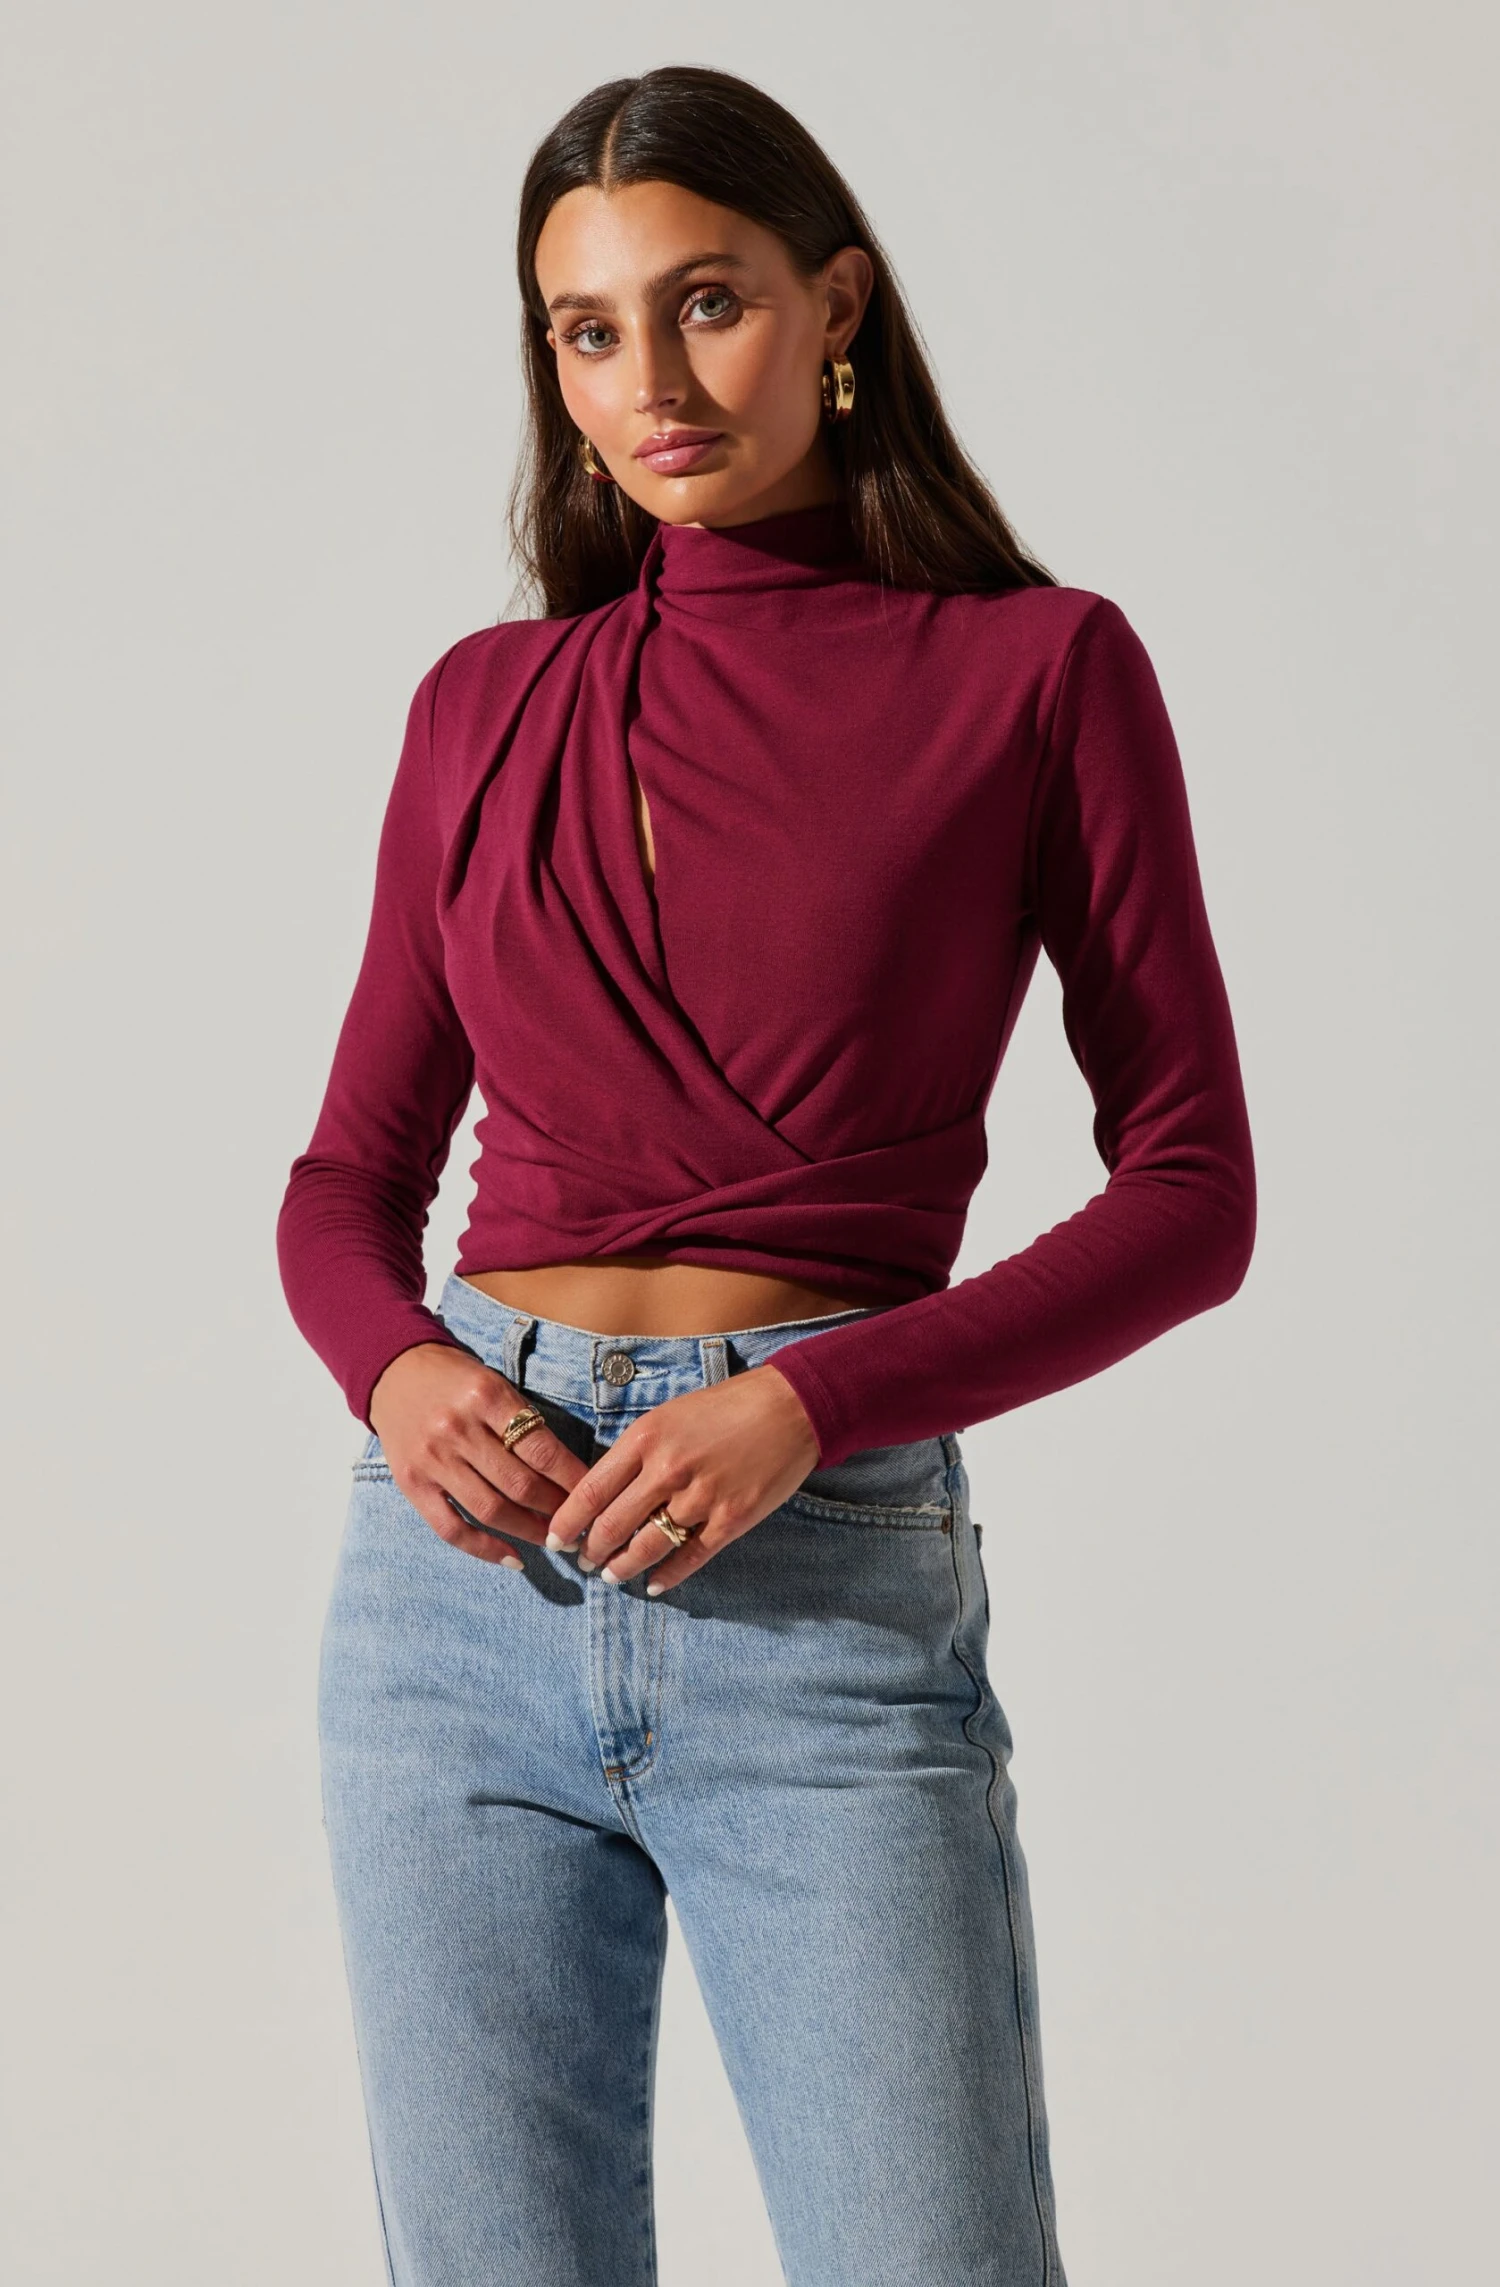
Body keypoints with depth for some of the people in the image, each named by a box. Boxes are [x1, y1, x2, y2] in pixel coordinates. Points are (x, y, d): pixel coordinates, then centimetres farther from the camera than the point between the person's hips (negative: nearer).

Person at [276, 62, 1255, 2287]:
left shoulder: (1038, 666, 1)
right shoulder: (487, 706, 10)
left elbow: (1192, 1194, -2)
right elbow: (353, 1172, 14)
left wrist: (810, 1401, -14)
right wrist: (394, 1367, -8)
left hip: (826, 1588, -3)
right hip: (469, 1566, 3)